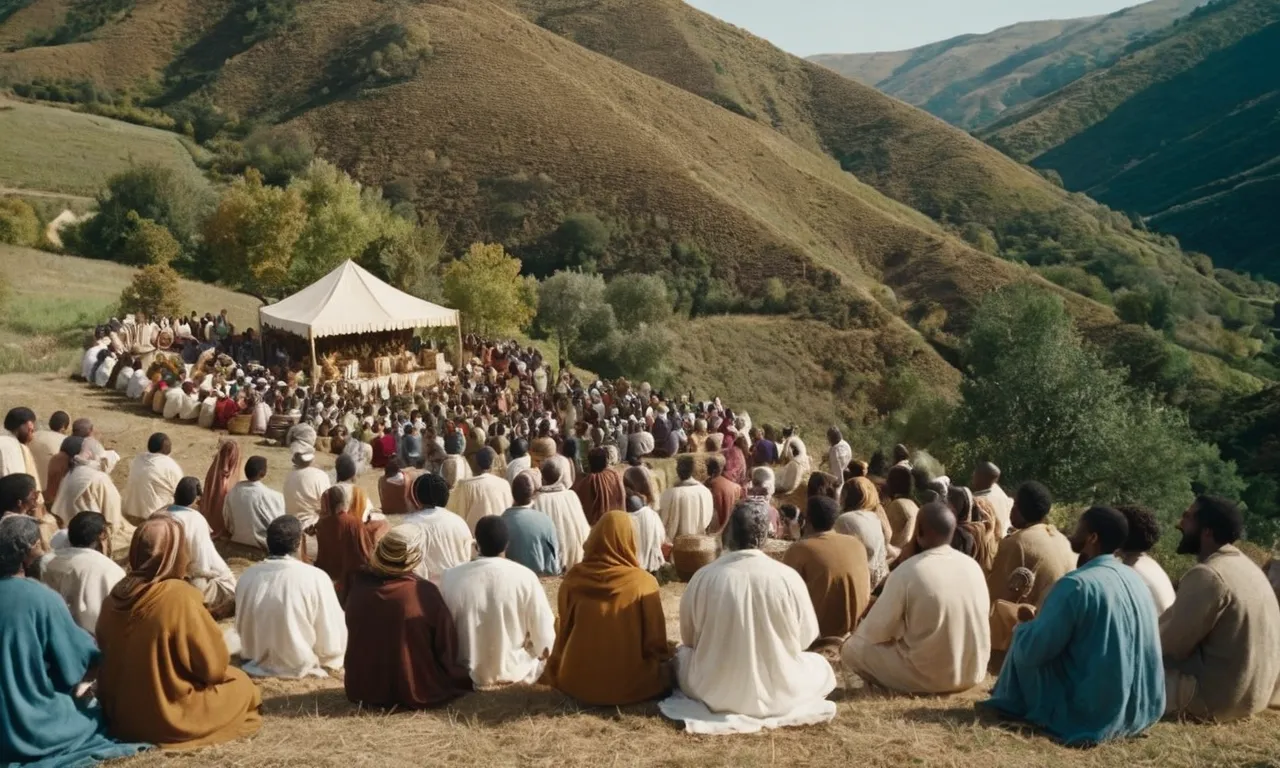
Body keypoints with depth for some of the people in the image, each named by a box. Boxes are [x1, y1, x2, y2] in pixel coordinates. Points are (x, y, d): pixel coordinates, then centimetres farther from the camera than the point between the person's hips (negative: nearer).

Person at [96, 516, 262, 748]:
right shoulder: (180, 597, -24)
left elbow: (108, 656, 10)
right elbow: (214, 665, -15)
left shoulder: (116, 595, -5)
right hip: (166, 718, -6)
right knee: (241, 684, 13)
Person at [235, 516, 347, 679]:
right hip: (299, 667, -5)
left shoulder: (247, 576, -7)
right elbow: (332, 644, -17)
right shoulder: (316, 578, -21)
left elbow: (241, 628, 8)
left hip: (256, 664, 5)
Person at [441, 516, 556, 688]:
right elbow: (545, 642, -10)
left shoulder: (451, 577, -11)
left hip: (467, 675, 3)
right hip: (514, 672, -3)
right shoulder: (525, 576, -16)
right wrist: (542, 651, 12)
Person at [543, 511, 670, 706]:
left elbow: (564, 632, 4)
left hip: (578, 682, 2)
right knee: (665, 668, 28)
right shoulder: (643, 582, -17)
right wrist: (662, 659, 13)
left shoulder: (573, 578, -9)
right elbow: (655, 642, -9)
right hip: (631, 684, -2)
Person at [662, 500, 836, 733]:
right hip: (777, 694, 0)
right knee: (820, 665, 28)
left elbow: (689, 638, 3)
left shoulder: (703, 577, -11)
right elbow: (806, 637, 2)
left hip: (713, 692, 1)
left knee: (682, 654, 31)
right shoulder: (788, 577, -13)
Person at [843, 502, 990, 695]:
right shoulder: (973, 566, -3)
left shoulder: (907, 571, -19)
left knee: (852, 648, 8)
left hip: (928, 676, -7)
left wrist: (859, 630, 12)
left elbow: (876, 631, -12)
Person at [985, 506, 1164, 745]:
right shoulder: (1136, 580, 4)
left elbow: (1030, 651, -17)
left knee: (1024, 640, 6)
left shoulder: (1076, 585, -20)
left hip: (1094, 712, -8)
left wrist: (1024, 626, 6)